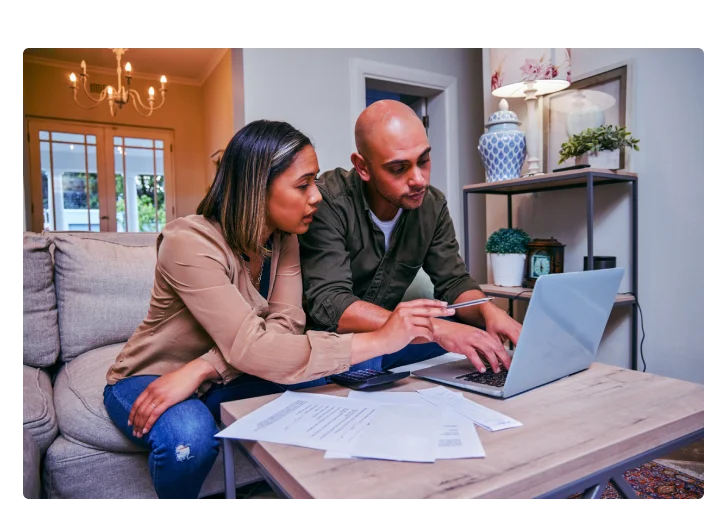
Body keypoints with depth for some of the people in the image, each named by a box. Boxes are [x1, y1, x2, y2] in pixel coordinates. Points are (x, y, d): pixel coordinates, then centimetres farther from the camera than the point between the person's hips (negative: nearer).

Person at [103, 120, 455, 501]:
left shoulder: (283, 239, -7)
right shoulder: (190, 242, -28)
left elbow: (285, 325, -19)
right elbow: (250, 348, -37)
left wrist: (199, 369, -34)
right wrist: (379, 340, -39)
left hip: (220, 381, 5)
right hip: (147, 382, -4)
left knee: (324, 383, -20)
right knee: (190, 436, -36)